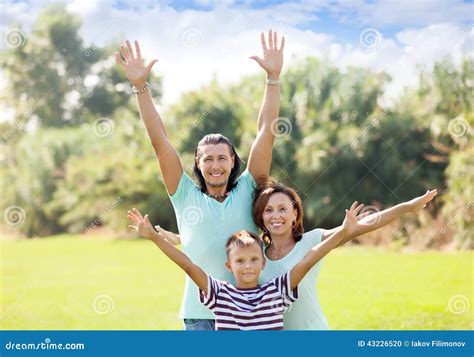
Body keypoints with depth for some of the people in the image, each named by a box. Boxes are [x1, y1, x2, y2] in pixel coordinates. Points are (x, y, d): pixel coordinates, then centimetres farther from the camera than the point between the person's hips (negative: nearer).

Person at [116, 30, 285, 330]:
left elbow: (266, 133, 1)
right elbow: (159, 140, 0)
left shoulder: (247, 192, 5)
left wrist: (274, 77, -4)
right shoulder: (186, 196, 5)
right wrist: (140, 86, -5)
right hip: (200, 315, 0)